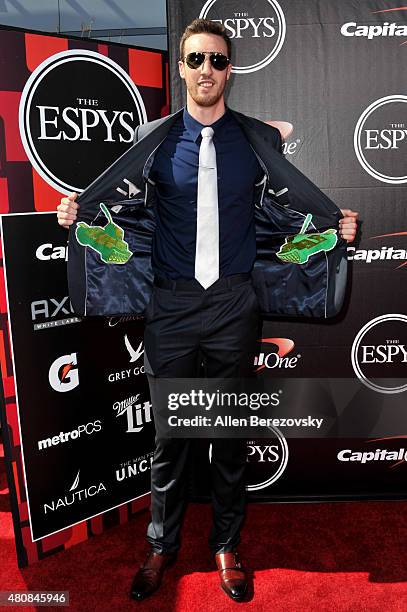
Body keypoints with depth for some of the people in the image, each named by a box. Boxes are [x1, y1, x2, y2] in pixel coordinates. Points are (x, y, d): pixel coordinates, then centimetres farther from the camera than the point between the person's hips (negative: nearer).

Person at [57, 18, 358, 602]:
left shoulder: (261, 139, 4)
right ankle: (162, 544, 33)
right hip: (171, 304, 0)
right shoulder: (151, 139, 4)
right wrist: (77, 212, -8)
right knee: (168, 432, 10)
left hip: (234, 303, 1)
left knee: (232, 431, 13)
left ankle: (227, 544, 34)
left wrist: (336, 226, -4)